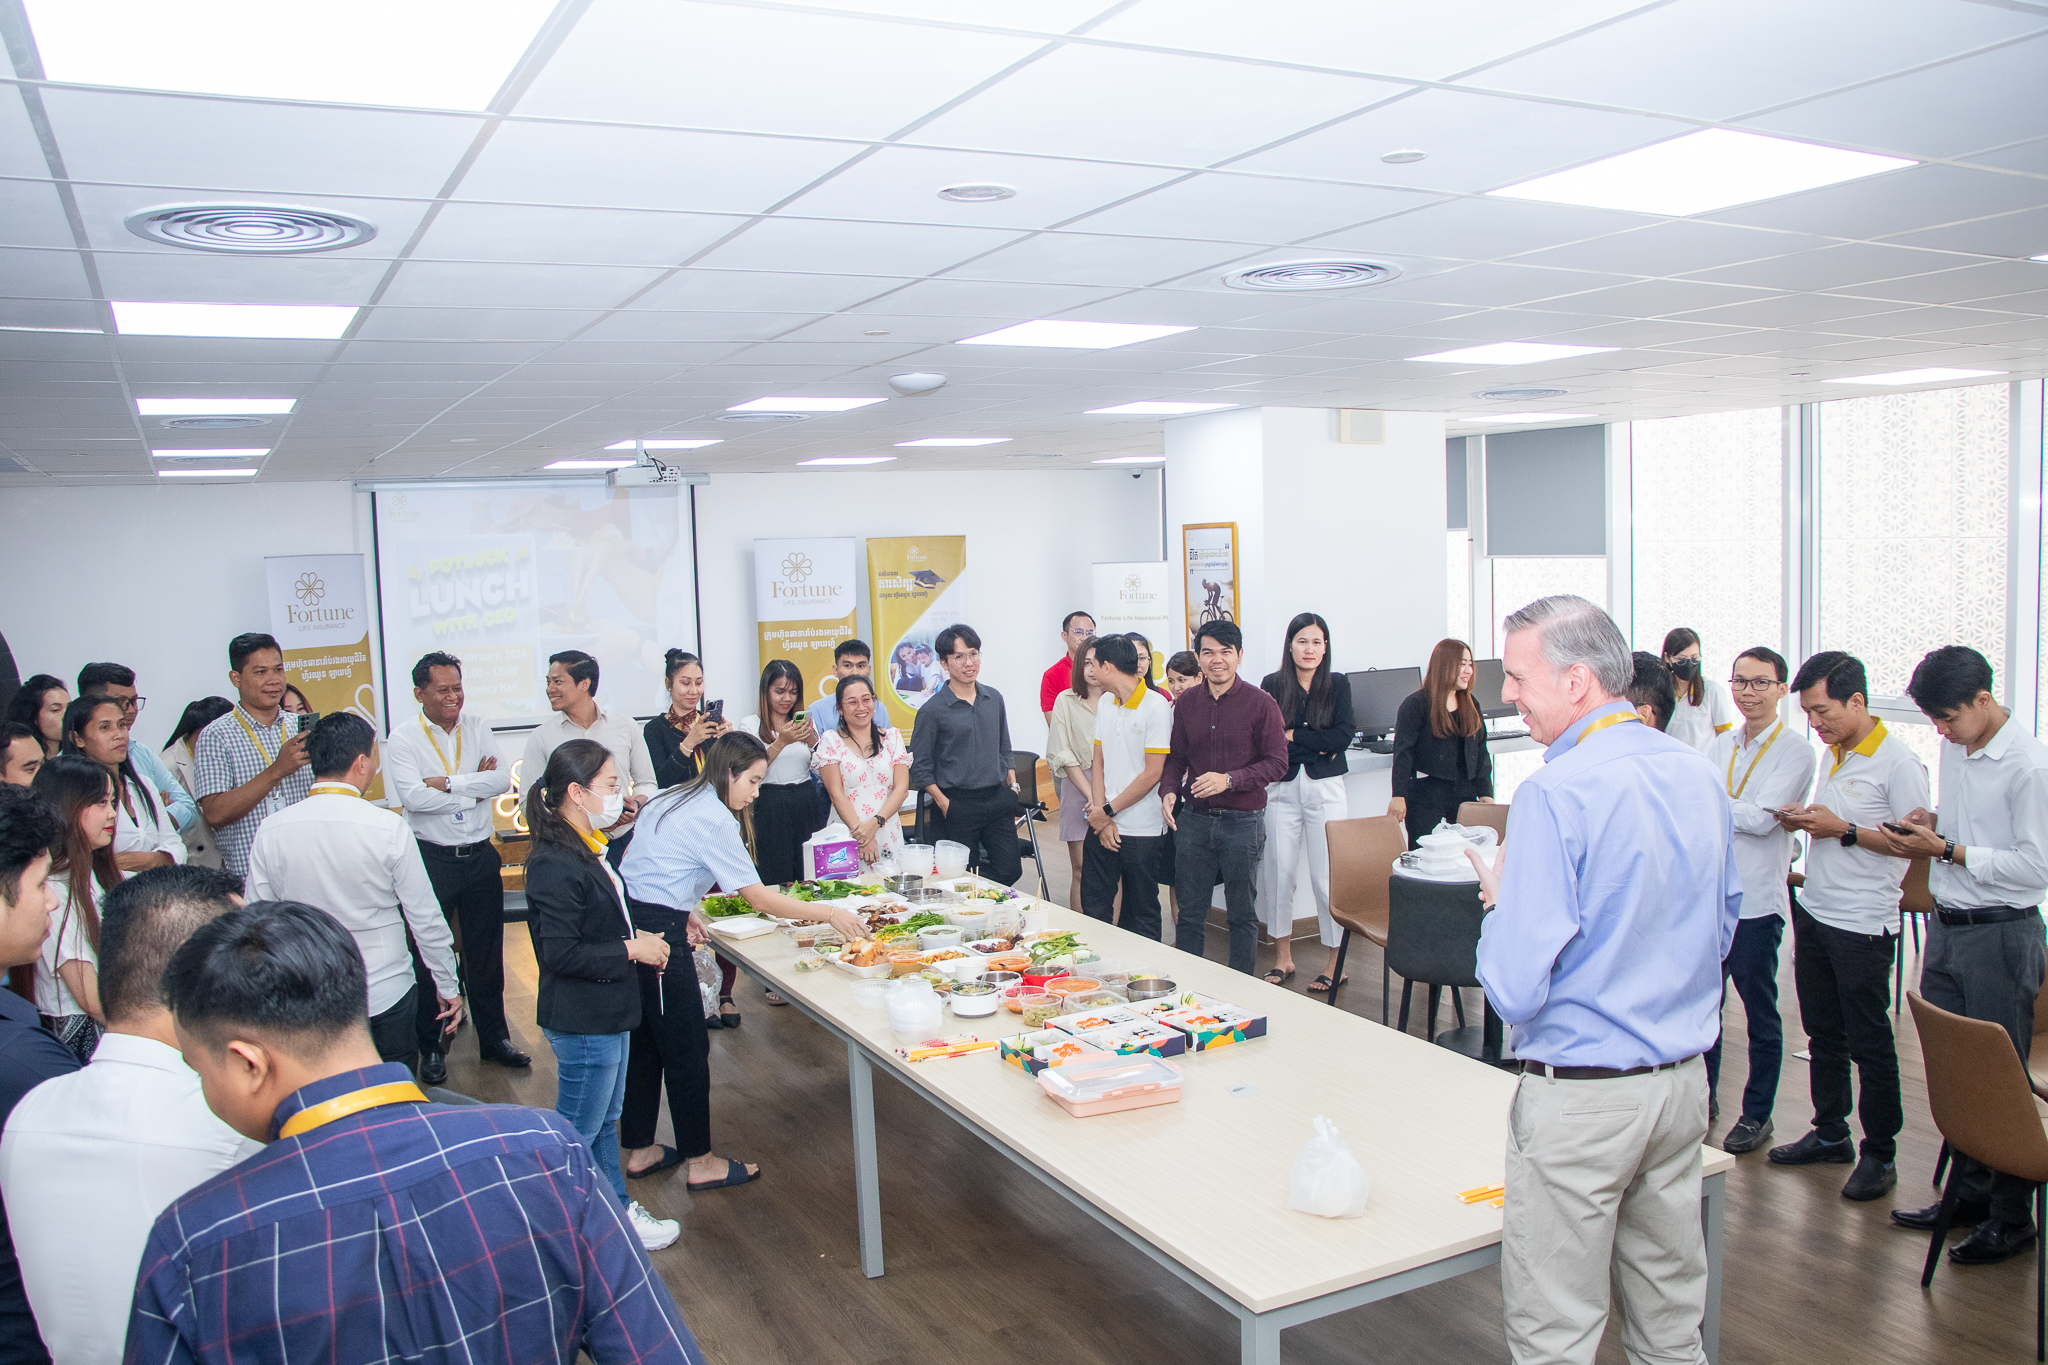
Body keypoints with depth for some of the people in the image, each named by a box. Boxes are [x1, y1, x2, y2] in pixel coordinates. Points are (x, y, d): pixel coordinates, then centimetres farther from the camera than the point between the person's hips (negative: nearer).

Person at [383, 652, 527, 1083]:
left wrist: (448, 782, -17)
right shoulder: (404, 738, -6)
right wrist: (475, 789, -13)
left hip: (480, 855, 3)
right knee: (430, 953, 7)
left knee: (486, 951, 13)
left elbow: (503, 780, -8)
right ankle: (430, 1047, 21)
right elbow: (412, 796, -20)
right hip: (432, 859, -3)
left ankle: (494, 1037, 26)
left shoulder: (477, 728, 5)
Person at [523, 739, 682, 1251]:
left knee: (605, 1120, 22)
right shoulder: (555, 865, -25)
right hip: (581, 1022, -10)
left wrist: (637, 939, 5)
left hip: (606, 1014, 10)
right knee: (579, 1133, 5)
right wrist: (630, 949, -20)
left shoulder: (588, 848, 7)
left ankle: (618, 1208, 36)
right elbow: (561, 952, -27)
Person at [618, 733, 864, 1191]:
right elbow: (760, 898, -15)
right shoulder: (713, 819, -14)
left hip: (628, 921, 9)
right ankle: (701, 1162, 12)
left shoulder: (670, 800, 13)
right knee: (687, 1048, 2)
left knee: (644, 1042, 18)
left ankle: (639, 1150, 30)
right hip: (656, 935, -9)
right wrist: (828, 913, -8)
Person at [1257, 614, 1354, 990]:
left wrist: (1293, 737, -7)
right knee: (1278, 872, 3)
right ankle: (1283, 956, 17)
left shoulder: (1338, 685, 5)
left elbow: (1343, 735, -7)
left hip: (1325, 788, -1)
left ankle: (1336, 962, 9)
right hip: (1282, 789, 1)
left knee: (1327, 877, -2)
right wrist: (1318, 744, -8)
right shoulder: (1272, 685, 4)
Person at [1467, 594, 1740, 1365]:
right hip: (1684, 1079, 8)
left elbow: (1516, 990, -19)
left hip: (1580, 1094, -8)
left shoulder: (1555, 794, -19)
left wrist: (1499, 899, -3)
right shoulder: (1699, 775, 4)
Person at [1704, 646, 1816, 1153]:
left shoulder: (1795, 751, -7)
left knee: (1760, 1012, 7)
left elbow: (1762, 820, -17)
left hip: (1757, 900, -5)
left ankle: (1757, 1115, 20)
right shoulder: (1721, 745, 11)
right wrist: (1744, 813, -11)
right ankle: (1704, 1097, 30)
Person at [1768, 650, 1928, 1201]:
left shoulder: (1898, 763, -14)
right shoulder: (1834, 754, 11)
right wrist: (1803, 820, 2)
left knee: (1869, 1043, 2)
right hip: (1814, 912, 8)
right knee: (1824, 1032, 16)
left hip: (1862, 927, -8)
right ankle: (1830, 1134, 29)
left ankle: (1879, 1154, 13)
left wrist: (1843, 829, -21)